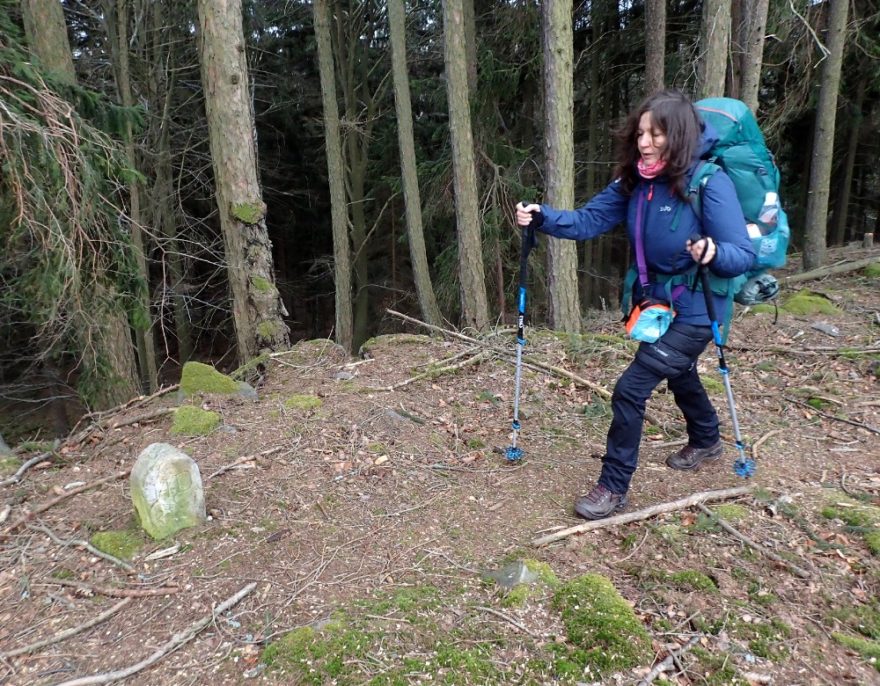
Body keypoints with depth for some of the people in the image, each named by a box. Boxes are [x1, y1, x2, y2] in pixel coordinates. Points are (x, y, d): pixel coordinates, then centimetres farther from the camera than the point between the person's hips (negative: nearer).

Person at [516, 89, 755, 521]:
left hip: (694, 311, -7)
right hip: (656, 304, 8)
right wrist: (542, 217, -26)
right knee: (678, 375, 28)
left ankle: (613, 488, 5)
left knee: (630, 390, -12)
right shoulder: (634, 181, -5)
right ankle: (706, 442, 57)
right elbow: (588, 220, -10)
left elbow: (744, 255, -23)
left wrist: (714, 254, -45)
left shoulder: (710, 183, -23)